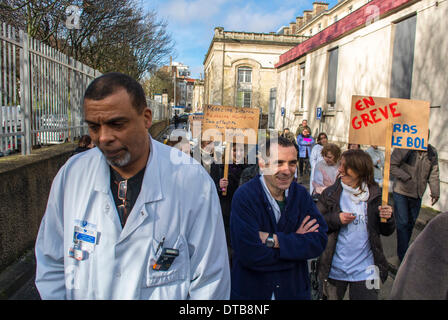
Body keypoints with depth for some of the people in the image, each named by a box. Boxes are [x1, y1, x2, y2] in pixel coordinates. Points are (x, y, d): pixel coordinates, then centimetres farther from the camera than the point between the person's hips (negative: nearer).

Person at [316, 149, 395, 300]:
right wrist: (336, 219, -19)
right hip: (334, 269, 1)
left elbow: (386, 231, 5)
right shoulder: (330, 194, -6)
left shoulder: (374, 195, -4)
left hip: (365, 270, 0)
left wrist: (387, 218, -15)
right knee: (331, 296, 19)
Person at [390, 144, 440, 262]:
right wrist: (407, 178, -21)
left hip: (417, 195, 5)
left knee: (411, 223, 14)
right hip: (401, 193, -5)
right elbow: (392, 166, -15)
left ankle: (403, 248, 32)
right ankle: (404, 257, 5)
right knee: (403, 223, -3)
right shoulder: (403, 149, -16)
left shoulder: (432, 152, 0)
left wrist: (435, 192, 5)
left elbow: (434, 174, 7)